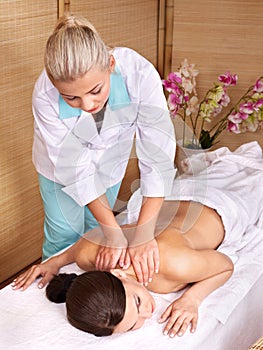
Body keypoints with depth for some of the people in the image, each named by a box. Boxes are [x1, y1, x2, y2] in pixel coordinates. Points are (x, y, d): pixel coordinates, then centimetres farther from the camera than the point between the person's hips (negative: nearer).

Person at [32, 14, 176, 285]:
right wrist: (114, 232, -33)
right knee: (65, 235, 4)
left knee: (95, 229, 15)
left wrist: (144, 233, -41)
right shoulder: (45, 95, -38)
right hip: (62, 163, -1)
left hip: (111, 159, 1)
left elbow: (158, 156, -38)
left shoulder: (139, 73, -41)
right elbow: (77, 170, -30)